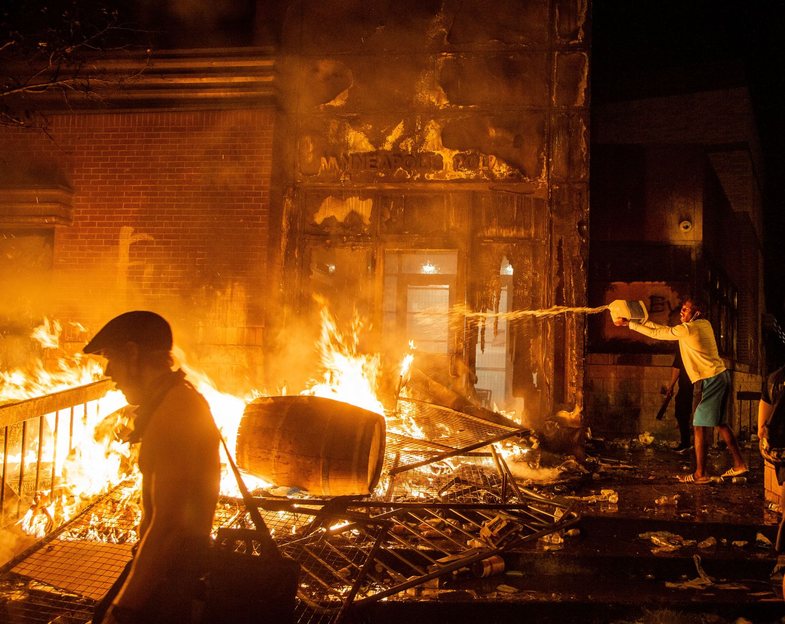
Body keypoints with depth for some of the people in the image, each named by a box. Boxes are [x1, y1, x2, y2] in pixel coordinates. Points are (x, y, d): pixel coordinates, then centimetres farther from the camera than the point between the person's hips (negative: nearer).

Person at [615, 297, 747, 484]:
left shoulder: (687, 329, -13)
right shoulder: (704, 324, 13)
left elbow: (656, 333, -8)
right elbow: (667, 330, 19)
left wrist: (629, 324, -2)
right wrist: (643, 321, 18)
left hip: (708, 381, -9)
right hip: (721, 376, 9)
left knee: (700, 426, -4)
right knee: (720, 423, 17)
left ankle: (700, 474, -2)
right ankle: (739, 464, 22)